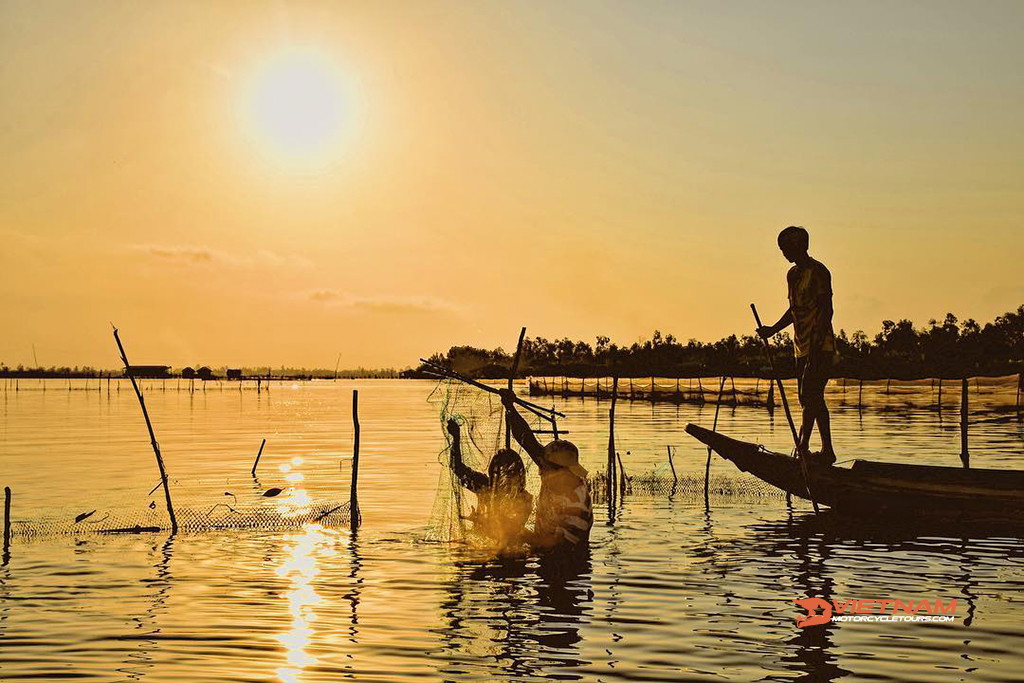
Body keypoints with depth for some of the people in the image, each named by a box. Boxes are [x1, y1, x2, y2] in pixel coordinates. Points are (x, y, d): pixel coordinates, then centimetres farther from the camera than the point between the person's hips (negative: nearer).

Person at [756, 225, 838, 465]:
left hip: (820, 347, -9)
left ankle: (802, 449, -15)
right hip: (803, 348, 9)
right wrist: (773, 329, 14)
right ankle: (827, 451, 16)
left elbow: (827, 310, -15)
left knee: (809, 397, -15)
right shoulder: (793, 274, 16)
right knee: (814, 400, 10)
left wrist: (817, 345, -21)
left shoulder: (818, 272, -10)